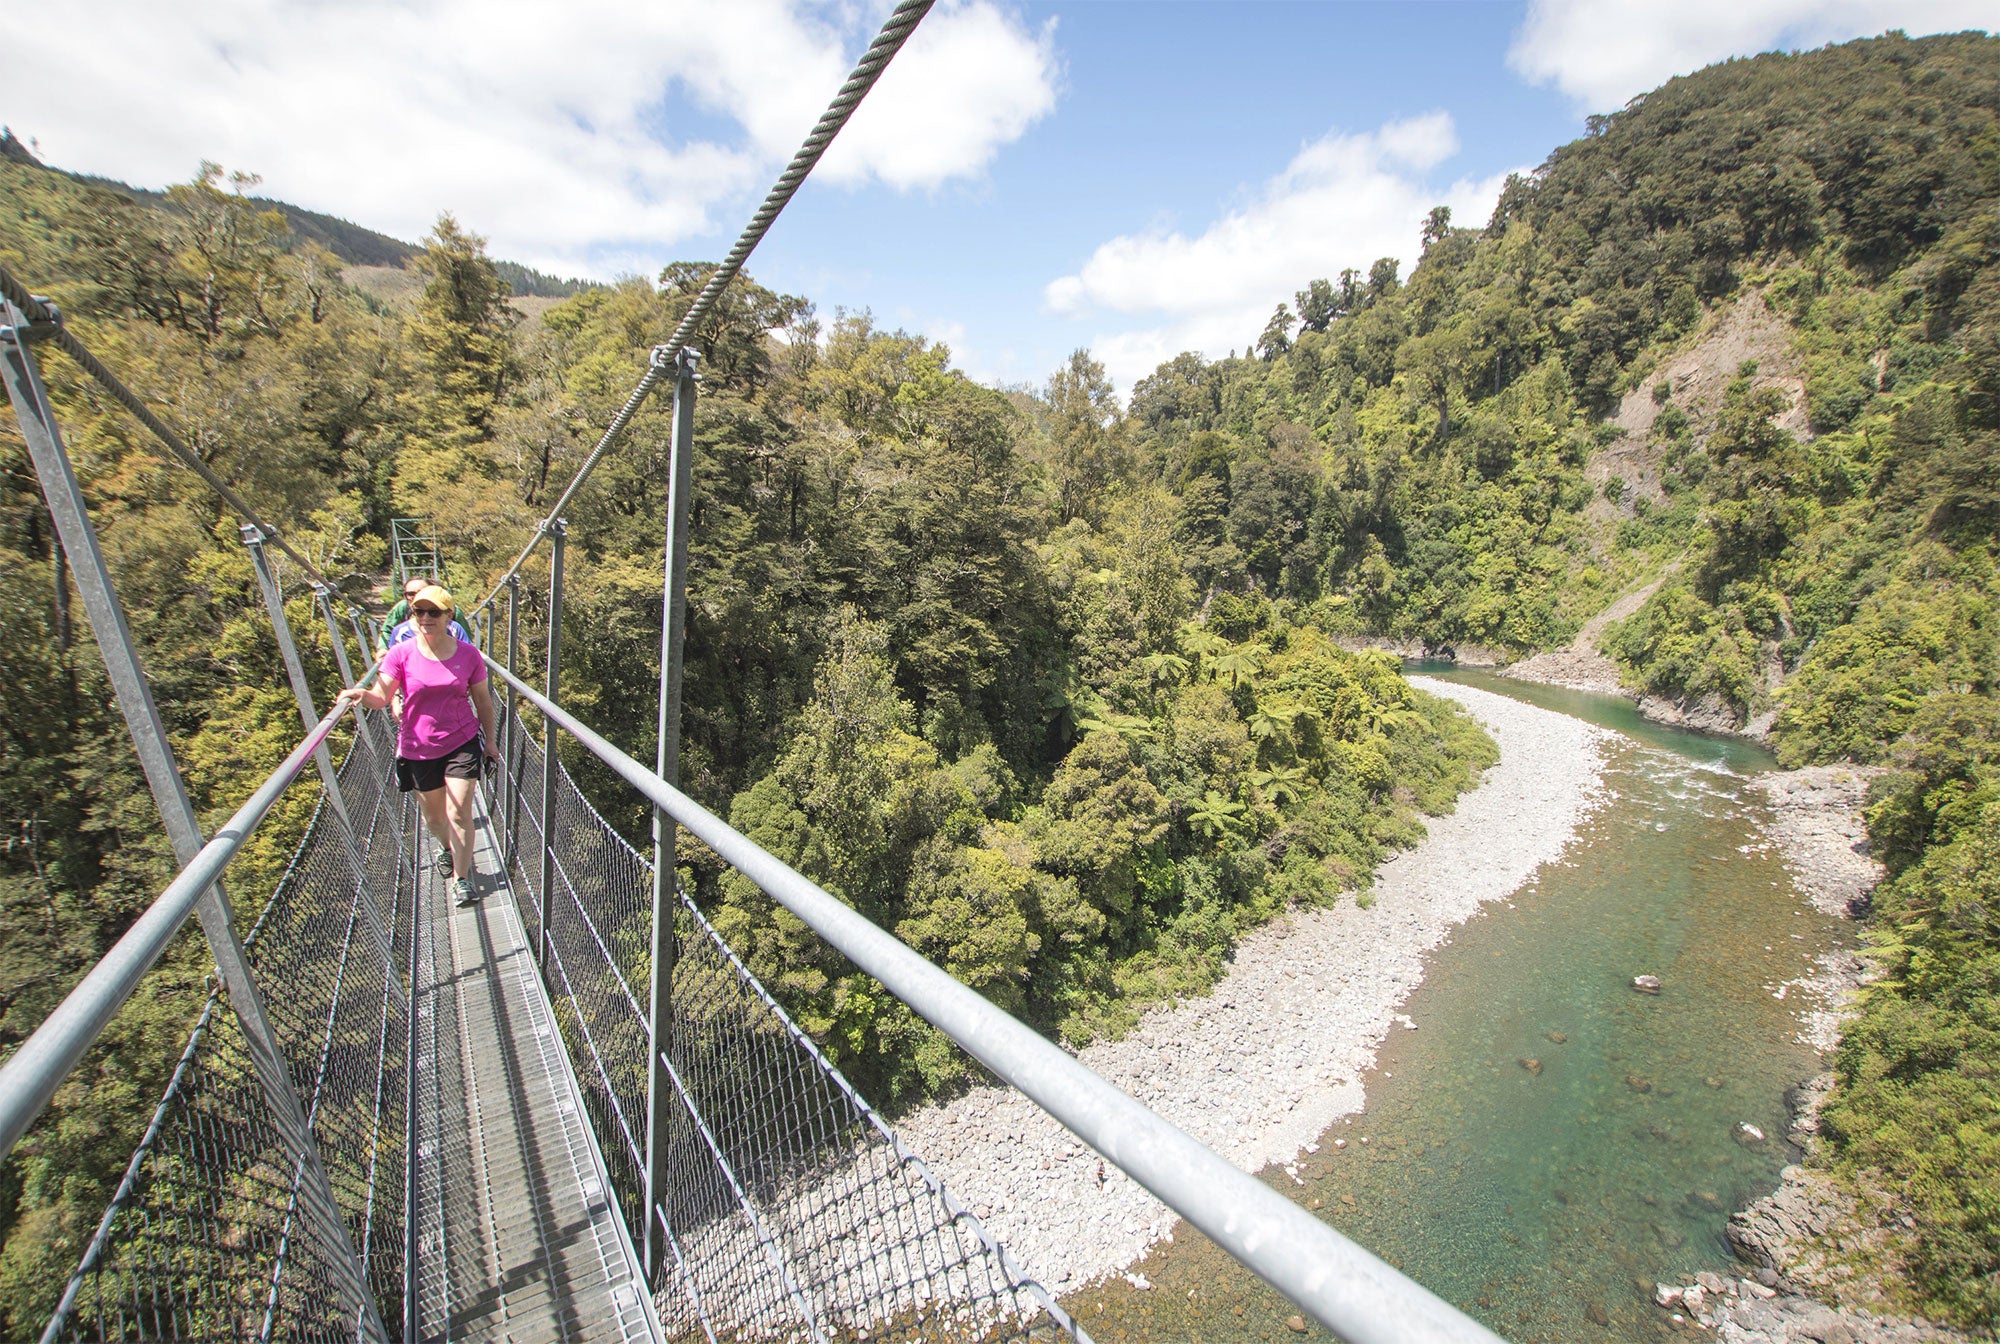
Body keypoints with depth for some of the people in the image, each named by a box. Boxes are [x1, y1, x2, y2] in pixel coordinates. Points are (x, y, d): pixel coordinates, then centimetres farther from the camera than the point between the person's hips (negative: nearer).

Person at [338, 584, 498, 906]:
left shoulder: (468, 655, -5)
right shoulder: (402, 654, -6)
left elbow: (483, 701, 4)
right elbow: (381, 697, -13)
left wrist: (489, 741, 9)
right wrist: (361, 694, -36)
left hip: (462, 742, -1)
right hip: (418, 748, 2)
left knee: (459, 812, -6)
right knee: (433, 815, 17)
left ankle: (461, 877, 8)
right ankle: (448, 848, 48)